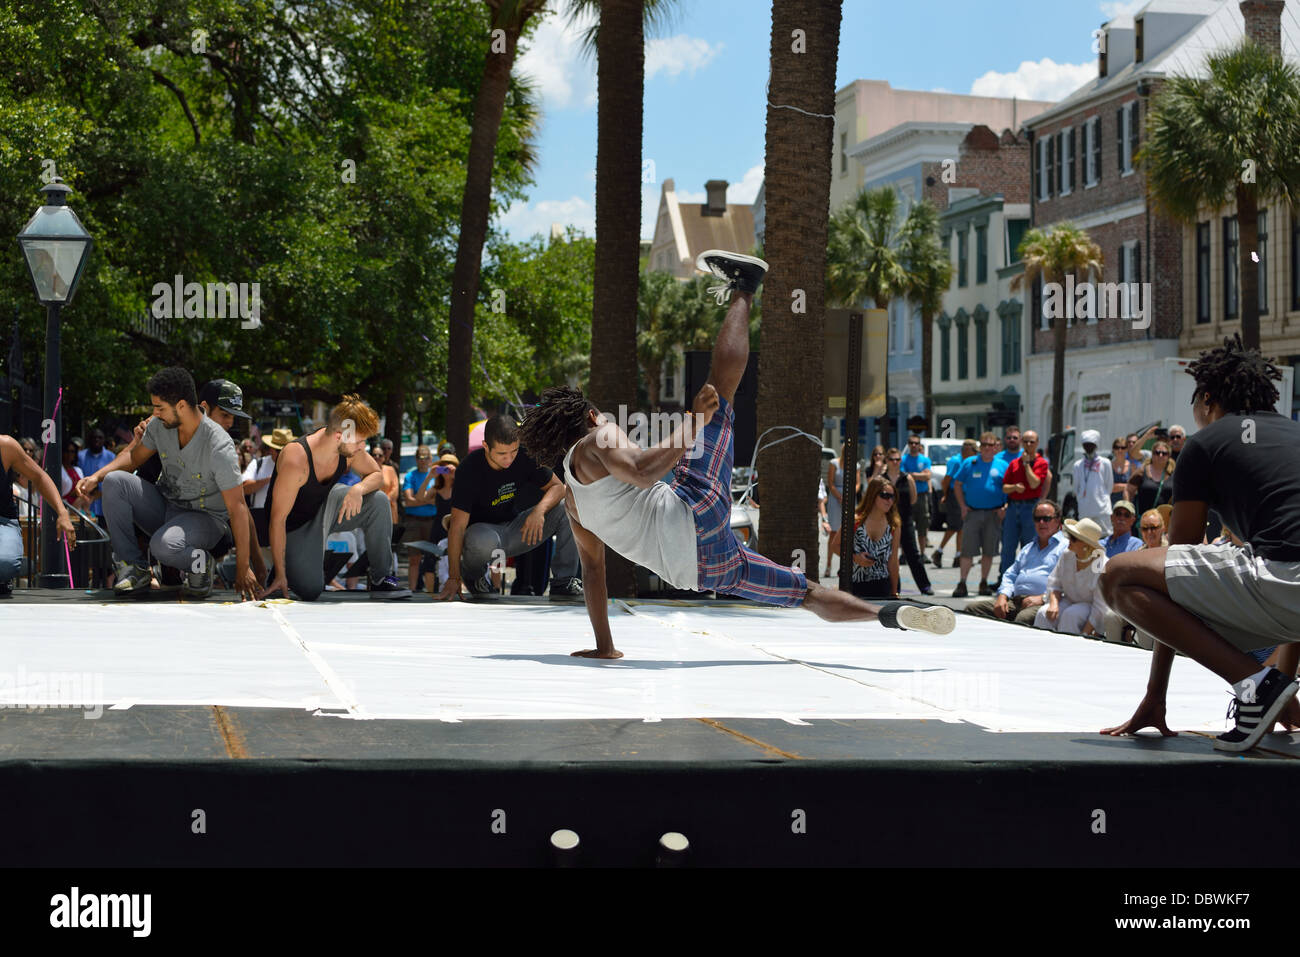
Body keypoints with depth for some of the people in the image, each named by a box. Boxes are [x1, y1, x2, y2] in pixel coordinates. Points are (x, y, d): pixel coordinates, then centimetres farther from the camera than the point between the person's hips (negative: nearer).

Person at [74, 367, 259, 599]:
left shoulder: (219, 447, -26)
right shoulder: (159, 425, -8)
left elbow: (238, 509, -24)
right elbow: (134, 456, 12)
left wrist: (243, 569, -24)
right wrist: (97, 476, -8)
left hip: (205, 518, -7)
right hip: (164, 508, 7)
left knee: (164, 545, -39)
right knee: (115, 481, -17)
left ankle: (200, 563, -3)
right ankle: (134, 569, -11)